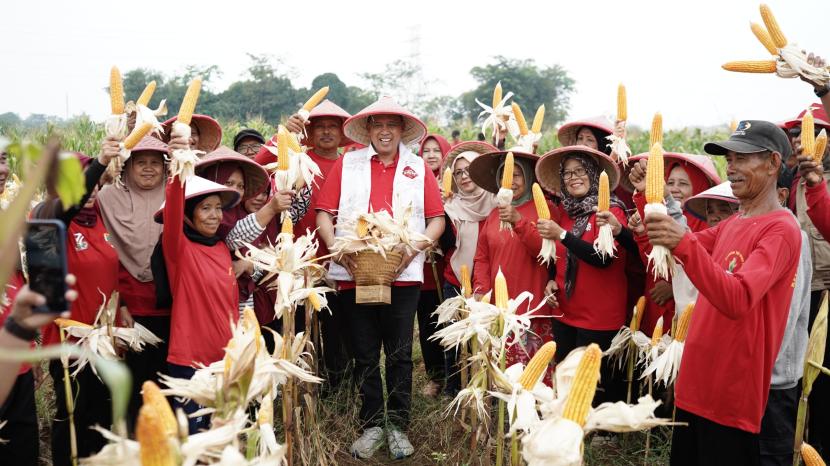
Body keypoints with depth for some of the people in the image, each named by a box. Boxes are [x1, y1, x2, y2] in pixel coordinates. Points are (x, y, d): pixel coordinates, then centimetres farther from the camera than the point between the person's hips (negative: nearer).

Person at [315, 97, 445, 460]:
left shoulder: (418, 168, 9)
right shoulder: (346, 164, 8)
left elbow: (437, 219, 6)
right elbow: (324, 213, 4)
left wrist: (417, 246, -10)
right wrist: (335, 246, -13)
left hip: (403, 274, 0)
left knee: (400, 354, 6)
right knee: (365, 355, 9)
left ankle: (397, 425, 19)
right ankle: (371, 425, 21)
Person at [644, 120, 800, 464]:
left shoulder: (781, 229, -14)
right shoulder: (730, 224, 13)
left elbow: (737, 300, -27)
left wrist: (684, 243, -39)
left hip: (733, 393, -8)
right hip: (696, 382, 8)